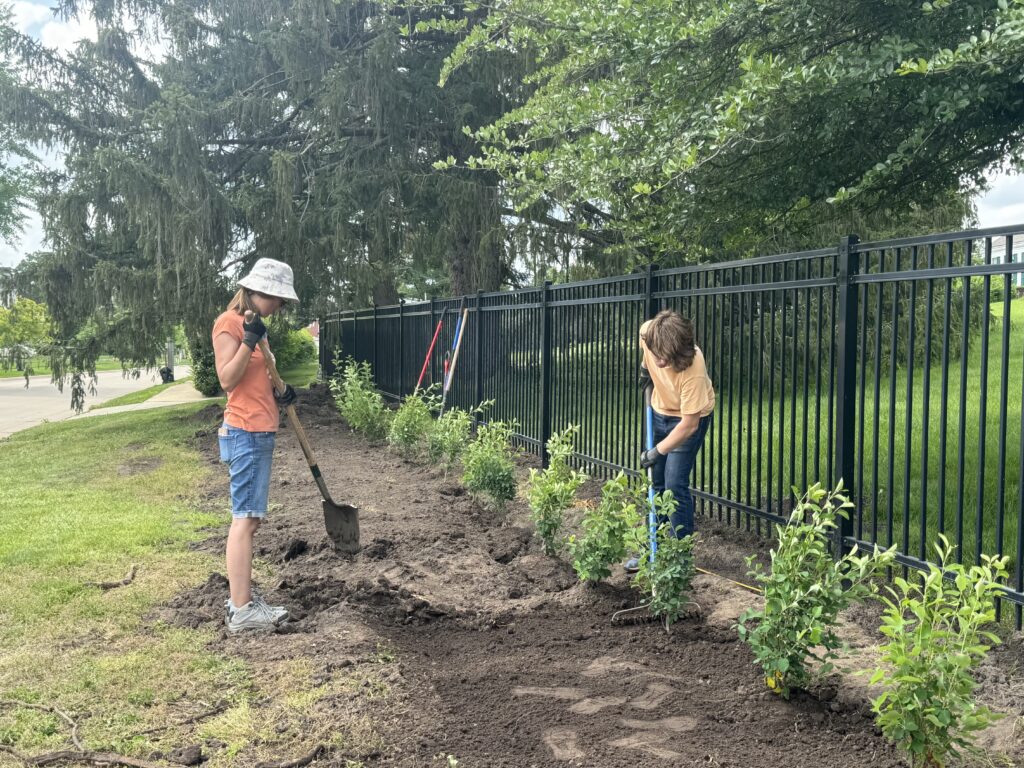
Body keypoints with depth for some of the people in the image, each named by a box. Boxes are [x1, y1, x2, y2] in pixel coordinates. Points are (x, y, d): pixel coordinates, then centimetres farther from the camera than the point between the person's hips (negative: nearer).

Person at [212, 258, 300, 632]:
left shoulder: (253, 325, 18)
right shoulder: (230, 323, -9)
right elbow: (227, 379, -16)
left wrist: (280, 394, 6)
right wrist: (249, 341, -25)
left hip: (261, 432, 10)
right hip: (245, 433, -10)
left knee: (250, 518, 11)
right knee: (245, 518, -9)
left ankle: (242, 597, 18)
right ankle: (241, 610, -6)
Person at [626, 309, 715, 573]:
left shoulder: (693, 370, -39)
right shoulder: (647, 332, -27)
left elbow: (689, 424, -30)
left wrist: (657, 452, -25)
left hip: (690, 417, -6)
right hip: (659, 411, 6)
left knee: (675, 486, -10)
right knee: (656, 483, 11)